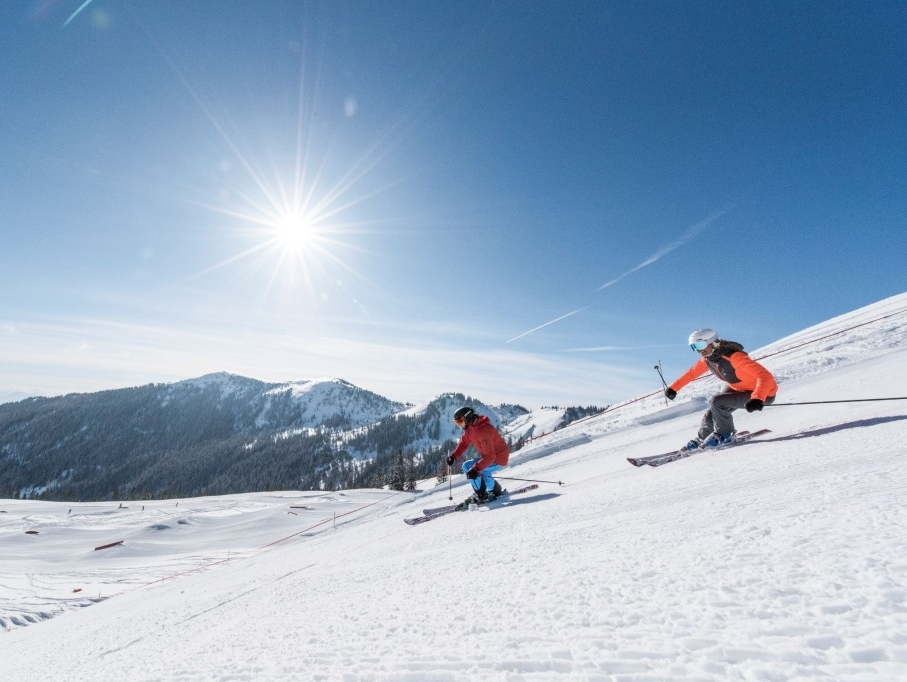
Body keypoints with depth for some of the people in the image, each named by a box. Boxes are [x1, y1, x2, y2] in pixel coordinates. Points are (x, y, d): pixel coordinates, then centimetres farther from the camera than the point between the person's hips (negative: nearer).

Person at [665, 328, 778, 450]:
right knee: (711, 414, 6)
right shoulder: (708, 359, -10)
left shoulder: (734, 357, -35)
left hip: (764, 392, -8)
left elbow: (765, 376, -40)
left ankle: (724, 435, -1)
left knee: (716, 401, -24)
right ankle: (701, 439, 32)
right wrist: (673, 388, 9)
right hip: (737, 388, 8)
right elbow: (692, 372, 8)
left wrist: (757, 399, -53)